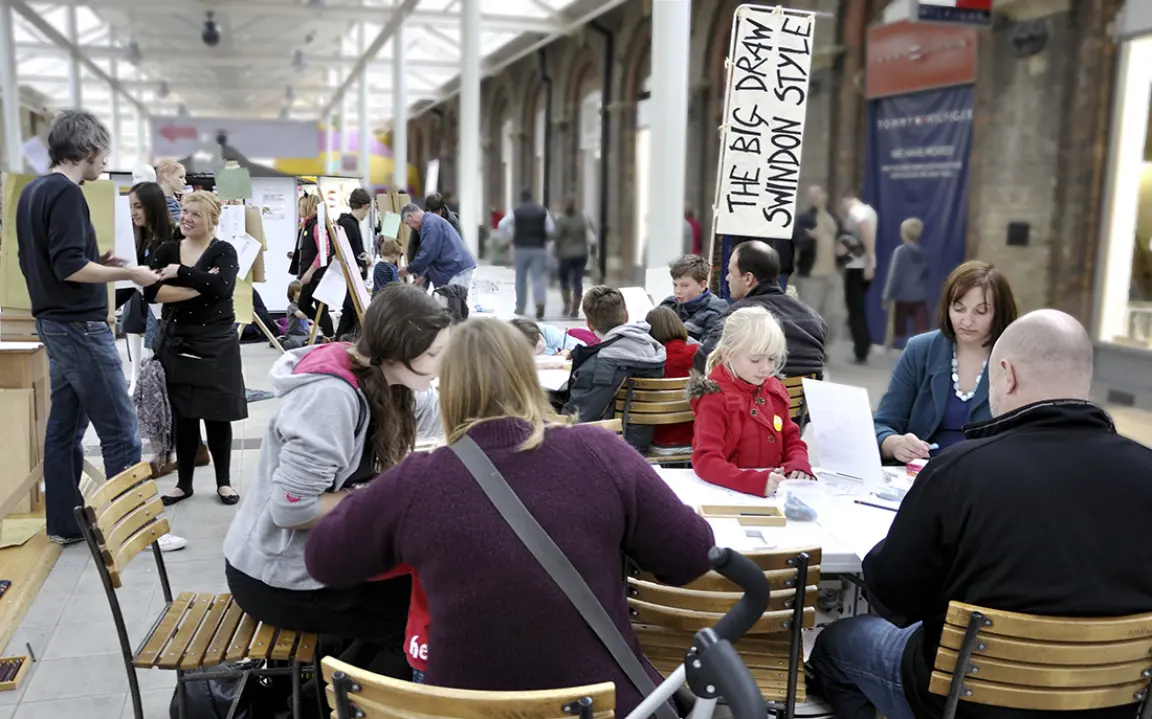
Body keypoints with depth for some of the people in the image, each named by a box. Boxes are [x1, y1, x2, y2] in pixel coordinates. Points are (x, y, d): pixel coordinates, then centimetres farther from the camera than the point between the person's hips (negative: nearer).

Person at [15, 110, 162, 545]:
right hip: (79, 327, -10)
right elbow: (70, 267, -22)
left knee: (66, 425, 13)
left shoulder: (32, 192, 13)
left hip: (54, 324, 10)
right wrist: (128, 273, -13)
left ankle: (64, 523, 19)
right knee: (119, 430, -5)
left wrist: (99, 264, 14)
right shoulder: (66, 193, -16)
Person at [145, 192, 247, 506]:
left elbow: (222, 286, -24)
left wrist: (181, 272, -18)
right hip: (177, 343, 3)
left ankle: (224, 481, 17)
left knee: (218, 413, 4)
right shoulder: (166, 251, 5)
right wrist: (198, 286, -18)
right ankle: (184, 482, 19)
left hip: (216, 344, -3)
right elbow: (151, 292, -10)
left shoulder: (223, 251, -4)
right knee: (183, 414, 8)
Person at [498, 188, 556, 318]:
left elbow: (502, 226, -9)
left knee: (520, 278, 13)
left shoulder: (515, 211, -3)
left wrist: (510, 235, 7)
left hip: (521, 248, 0)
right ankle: (540, 302, -24)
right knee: (538, 277, -1)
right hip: (539, 248, 0)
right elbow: (551, 229, 0)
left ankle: (520, 307, 21)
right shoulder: (542, 210, 2)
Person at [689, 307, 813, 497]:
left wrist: (799, 464, -4)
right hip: (729, 491, -5)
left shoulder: (775, 390, 9)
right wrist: (755, 481, -32)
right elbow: (705, 460, -19)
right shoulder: (715, 398, -10)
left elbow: (791, 439, 17)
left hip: (774, 489, 5)